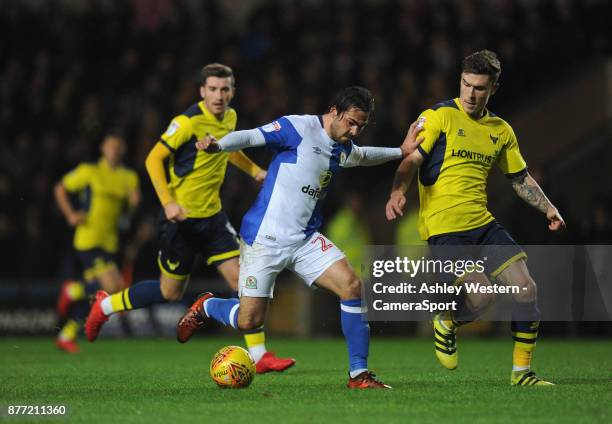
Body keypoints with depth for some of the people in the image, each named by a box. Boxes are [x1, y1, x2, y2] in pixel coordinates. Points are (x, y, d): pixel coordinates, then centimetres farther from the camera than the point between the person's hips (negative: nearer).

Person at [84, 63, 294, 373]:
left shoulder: (230, 117, 6)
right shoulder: (189, 121, -18)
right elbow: (154, 159, -18)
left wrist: (254, 170, 20)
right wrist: (168, 202, -27)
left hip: (212, 214, 6)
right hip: (181, 217, -6)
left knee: (240, 278, -5)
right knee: (171, 292, 4)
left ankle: (259, 355, -2)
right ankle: (106, 305, 25)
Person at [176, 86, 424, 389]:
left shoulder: (343, 148, 11)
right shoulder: (300, 128, -12)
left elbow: (361, 156, 36)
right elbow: (251, 137, -19)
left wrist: (401, 151, 30)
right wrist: (218, 145, -37)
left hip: (306, 239, 6)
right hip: (264, 237, -6)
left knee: (352, 287, -15)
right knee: (249, 321, -4)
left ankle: (358, 374, -7)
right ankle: (206, 307, 32)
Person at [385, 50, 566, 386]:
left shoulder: (501, 131, 14)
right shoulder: (439, 116, -4)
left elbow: (520, 178, 23)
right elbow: (411, 160, -11)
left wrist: (548, 208, 9)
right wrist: (397, 192, -29)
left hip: (483, 224, 6)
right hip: (443, 228, -6)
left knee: (526, 289, -5)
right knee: (481, 298, -17)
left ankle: (521, 371, 9)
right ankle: (446, 321, 18)